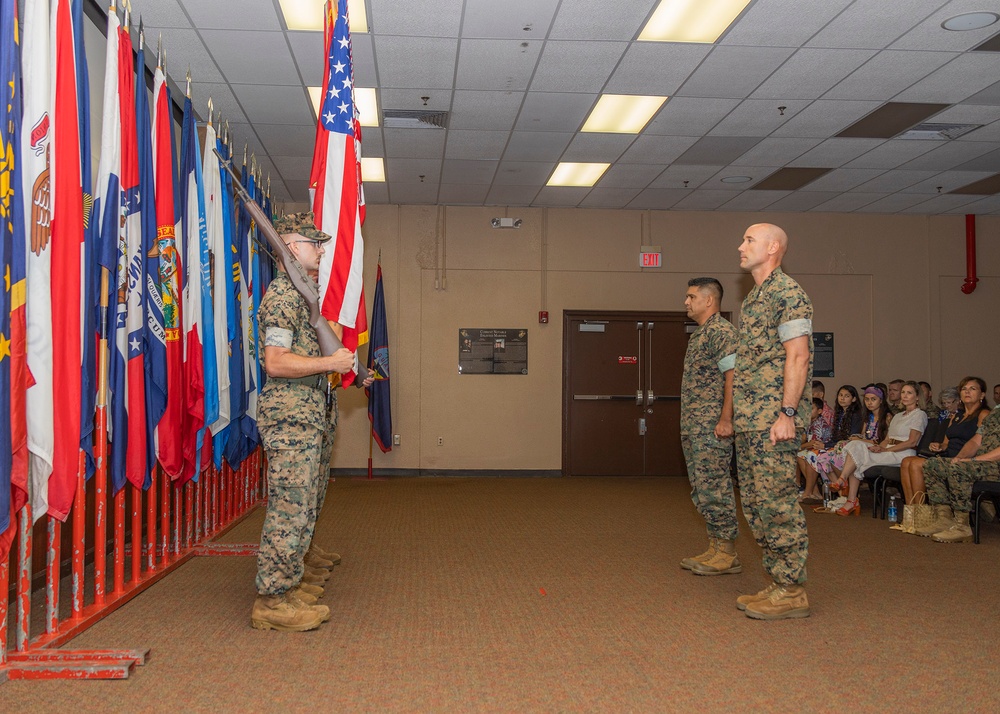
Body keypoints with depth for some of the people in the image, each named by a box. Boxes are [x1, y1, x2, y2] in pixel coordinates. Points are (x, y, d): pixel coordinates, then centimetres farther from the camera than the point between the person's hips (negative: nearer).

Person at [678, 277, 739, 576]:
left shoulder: (722, 331, -10)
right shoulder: (698, 335, 20)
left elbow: (732, 377, -18)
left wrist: (725, 420, -23)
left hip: (712, 427, -10)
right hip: (692, 428, 10)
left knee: (714, 489, -8)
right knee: (702, 490, 11)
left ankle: (727, 554, -2)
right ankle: (716, 548, 17)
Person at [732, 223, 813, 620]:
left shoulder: (787, 293, -9)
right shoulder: (754, 298, 20)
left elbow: (797, 357, -16)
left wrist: (787, 413, -20)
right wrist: (738, 416, 18)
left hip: (773, 420, -10)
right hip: (748, 422, 10)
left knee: (777, 504, -7)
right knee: (755, 504, 12)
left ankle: (792, 592, 1)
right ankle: (778, 583, 20)